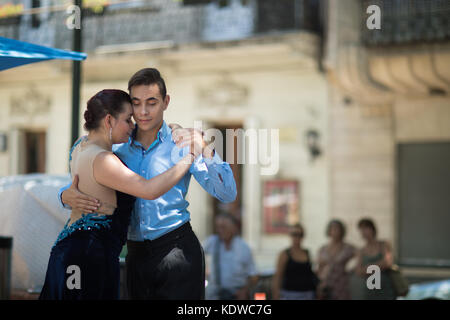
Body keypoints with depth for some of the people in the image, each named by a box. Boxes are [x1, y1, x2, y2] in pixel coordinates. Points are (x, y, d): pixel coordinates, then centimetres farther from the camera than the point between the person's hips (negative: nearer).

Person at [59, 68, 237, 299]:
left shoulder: (182, 144, 0)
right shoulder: (117, 149, 10)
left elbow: (227, 194, -8)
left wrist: (206, 150, -22)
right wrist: (67, 195, -9)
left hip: (177, 249, -3)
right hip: (136, 254, 4)